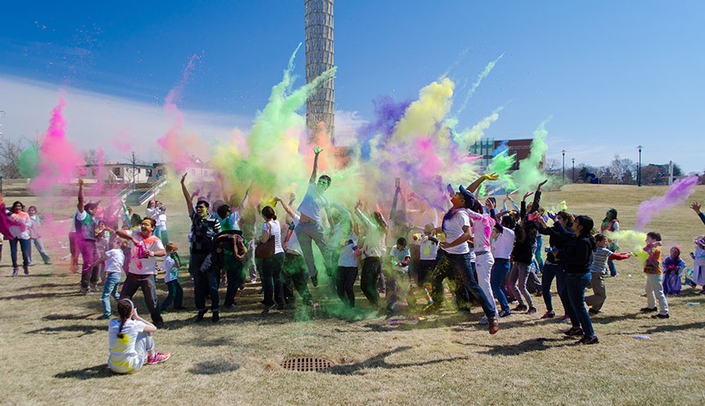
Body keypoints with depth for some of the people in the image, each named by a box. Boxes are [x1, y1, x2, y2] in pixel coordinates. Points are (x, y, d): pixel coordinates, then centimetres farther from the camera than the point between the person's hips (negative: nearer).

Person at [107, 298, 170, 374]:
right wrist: (137, 317, 5)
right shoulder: (135, 325, -15)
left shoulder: (112, 323, -5)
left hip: (113, 366, 5)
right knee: (145, 330, 9)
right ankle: (152, 357, 28)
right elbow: (154, 328, 3)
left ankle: (144, 355, 40)